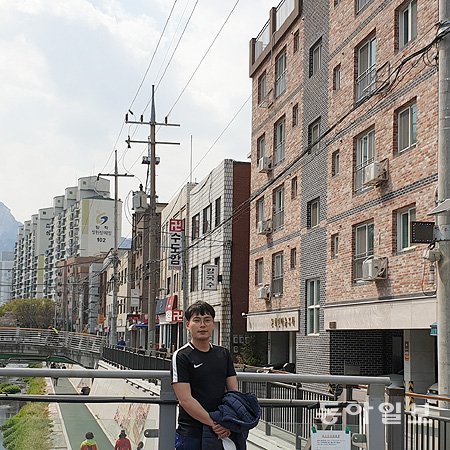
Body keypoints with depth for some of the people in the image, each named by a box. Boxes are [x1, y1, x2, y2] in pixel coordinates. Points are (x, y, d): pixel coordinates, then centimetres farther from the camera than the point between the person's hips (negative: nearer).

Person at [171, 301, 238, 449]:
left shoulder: (223, 354, 10)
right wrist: (214, 423, -18)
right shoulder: (181, 356, -6)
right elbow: (185, 400, -13)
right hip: (191, 435, -4)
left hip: (223, 432, 4)